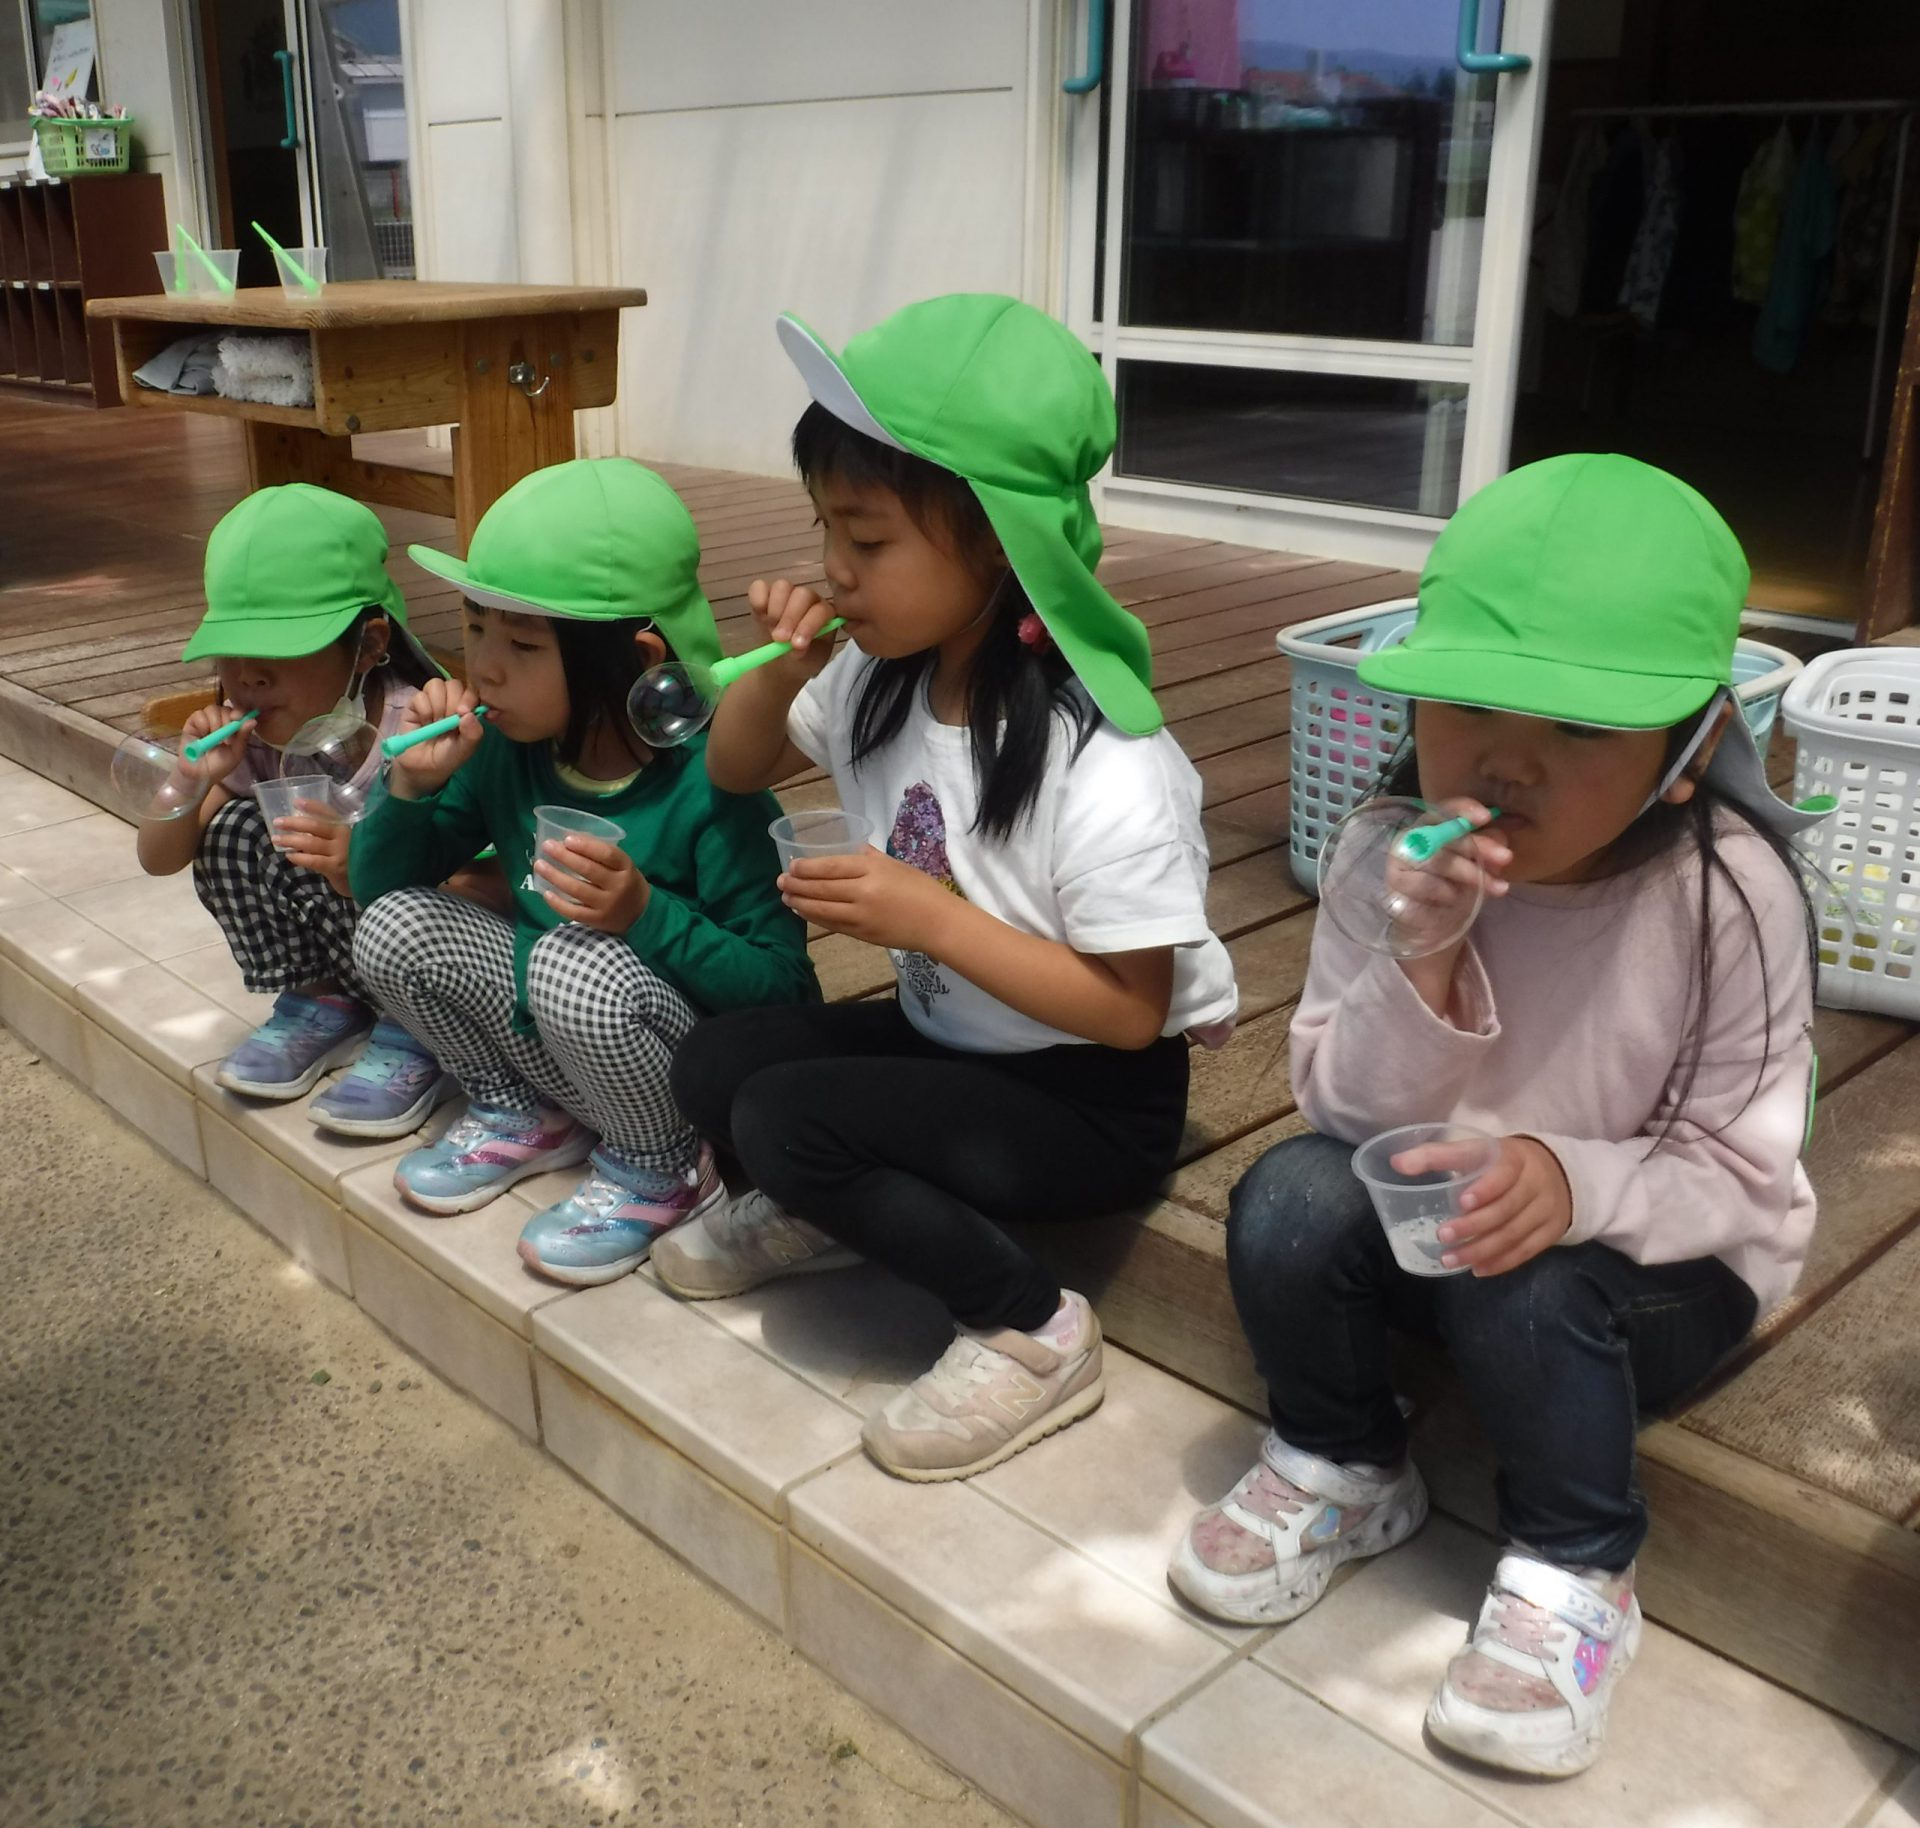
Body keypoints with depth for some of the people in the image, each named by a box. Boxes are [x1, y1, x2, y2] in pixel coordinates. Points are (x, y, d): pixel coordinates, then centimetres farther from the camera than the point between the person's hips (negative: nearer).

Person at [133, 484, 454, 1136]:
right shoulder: (253, 734, -9)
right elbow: (158, 860, -2)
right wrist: (192, 780, -23)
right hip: (332, 953, 6)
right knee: (233, 831, -14)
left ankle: (415, 1035, -7)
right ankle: (321, 1004, 4)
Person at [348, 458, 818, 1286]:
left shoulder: (708, 782, -24)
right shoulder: (505, 748, -7)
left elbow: (783, 990, -23)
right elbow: (378, 885, 4)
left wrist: (646, 914, -36)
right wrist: (411, 783, -16)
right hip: (543, 1034, 6)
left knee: (575, 964, -34)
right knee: (392, 927, -11)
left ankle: (658, 1172, -6)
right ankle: (522, 1116, 10)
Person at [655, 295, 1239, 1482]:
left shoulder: (1105, 772, -29)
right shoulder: (884, 678, -6)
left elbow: (1130, 1009, -24)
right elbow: (737, 770, 11)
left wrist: (929, 917, -29)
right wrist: (782, 672, -12)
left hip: (1097, 1101, -7)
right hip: (954, 1042, 7)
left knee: (785, 1119, -23)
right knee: (716, 1061, -9)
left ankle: (1032, 1328, -6)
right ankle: (829, 1208, 21)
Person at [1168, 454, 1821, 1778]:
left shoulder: (1732, 893, -23)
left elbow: (1735, 1173, -18)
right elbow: (1348, 1114, -15)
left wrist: (1573, 1184, -39)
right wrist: (1417, 966, -34)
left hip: (1663, 1258, -2)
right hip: (1436, 1219, 3)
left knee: (1530, 1293, -32)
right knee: (1291, 1201, -24)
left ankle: (1575, 1573, -1)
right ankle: (1343, 1471, 6)